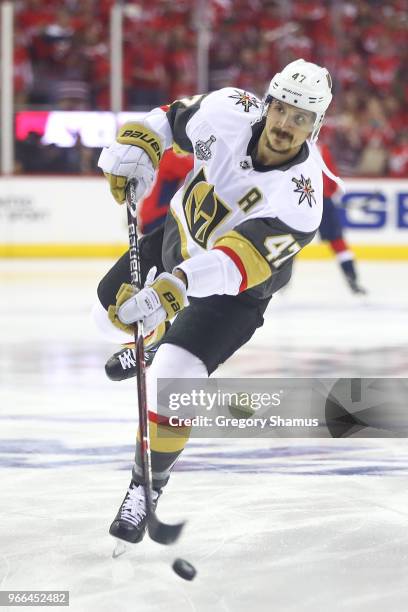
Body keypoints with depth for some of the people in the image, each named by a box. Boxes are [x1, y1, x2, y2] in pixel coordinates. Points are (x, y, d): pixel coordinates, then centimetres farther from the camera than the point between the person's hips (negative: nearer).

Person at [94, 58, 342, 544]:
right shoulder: (229, 112, -25)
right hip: (179, 232, 6)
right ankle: (155, 341, 61)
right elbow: (174, 118, -2)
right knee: (112, 311, 23)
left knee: (172, 377, -20)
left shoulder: (299, 199, -38)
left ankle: (146, 486, 2)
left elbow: (238, 261, -50)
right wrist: (136, 145, -17)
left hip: (236, 288, -5)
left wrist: (179, 284, -63)